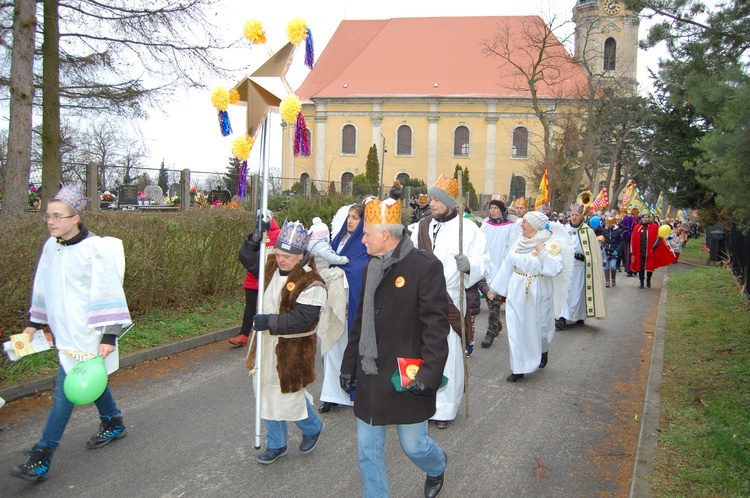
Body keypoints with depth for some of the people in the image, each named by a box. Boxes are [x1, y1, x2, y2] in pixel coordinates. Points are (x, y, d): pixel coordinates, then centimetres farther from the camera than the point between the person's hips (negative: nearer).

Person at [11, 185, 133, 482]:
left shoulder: (95, 249, -17)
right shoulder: (51, 247, 5)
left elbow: (107, 294, -17)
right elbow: (43, 287, 17)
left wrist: (108, 337, -18)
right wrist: (34, 323, 20)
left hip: (85, 334, -7)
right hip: (62, 332, 7)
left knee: (65, 391, -6)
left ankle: (41, 459, -2)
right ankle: (113, 425, 39)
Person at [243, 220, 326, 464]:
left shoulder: (311, 283, -22)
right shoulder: (272, 266, 0)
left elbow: (301, 320, -27)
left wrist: (269, 321, -29)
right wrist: (256, 238, -7)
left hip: (292, 351, -7)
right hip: (267, 345, 7)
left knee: (290, 395, 5)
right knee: (268, 394, 15)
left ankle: (313, 428, 36)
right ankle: (276, 444, 33)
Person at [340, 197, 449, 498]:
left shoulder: (425, 266, -14)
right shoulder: (371, 267, 9)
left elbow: (436, 326, -16)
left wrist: (430, 374, -21)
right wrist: (349, 365, 17)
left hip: (406, 378, -6)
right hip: (369, 376, 6)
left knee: (414, 445, 9)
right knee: (367, 448, 11)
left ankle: (437, 467, 43)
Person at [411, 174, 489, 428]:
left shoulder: (468, 229, -4)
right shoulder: (422, 227, 10)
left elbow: (483, 265, -9)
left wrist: (468, 265, -29)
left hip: (451, 302, -4)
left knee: (448, 355, 0)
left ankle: (444, 409, 15)